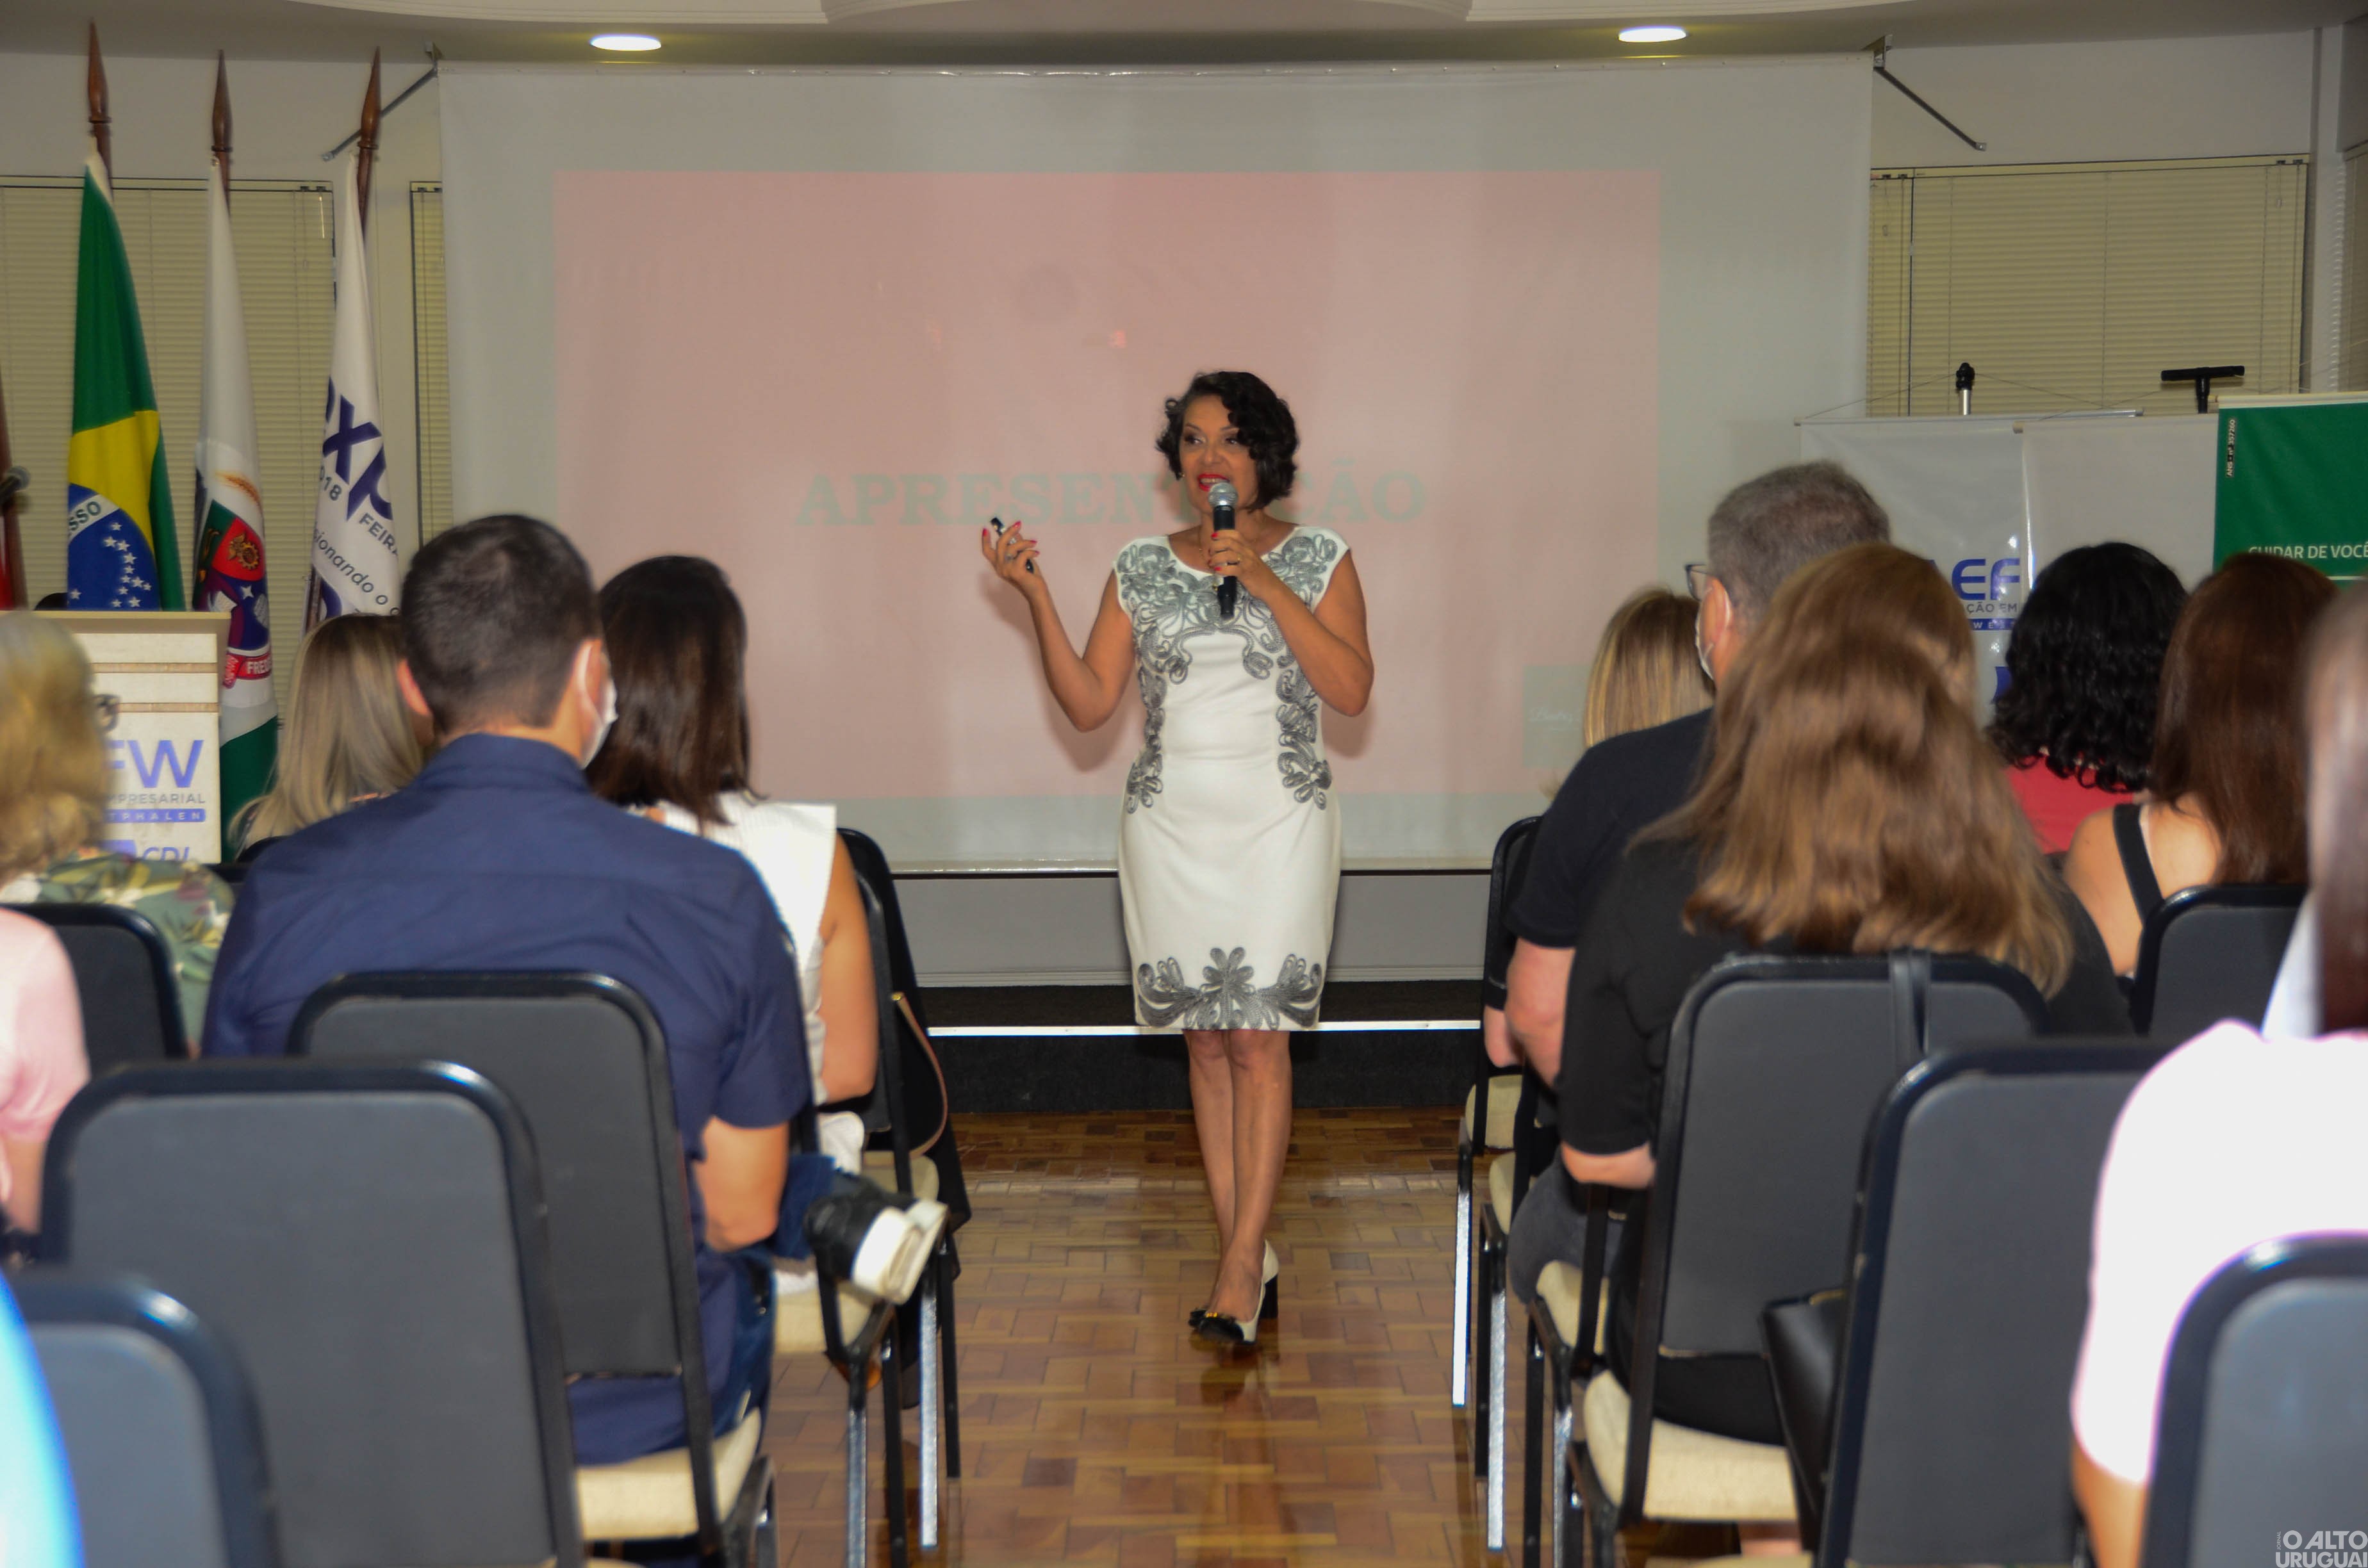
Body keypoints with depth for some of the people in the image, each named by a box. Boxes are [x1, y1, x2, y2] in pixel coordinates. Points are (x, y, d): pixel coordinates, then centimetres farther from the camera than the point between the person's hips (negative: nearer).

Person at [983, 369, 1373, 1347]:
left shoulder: (1318, 560, 4)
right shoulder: (1142, 570, 10)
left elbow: (1350, 690, -9)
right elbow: (1088, 703, 5)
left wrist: (1265, 583, -14)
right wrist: (1035, 597, -6)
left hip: (1281, 822, -3)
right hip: (1170, 823, 3)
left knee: (1259, 1037, -10)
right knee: (1204, 1038, 4)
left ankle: (1243, 1261, -7)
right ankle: (1247, 1255, 12)